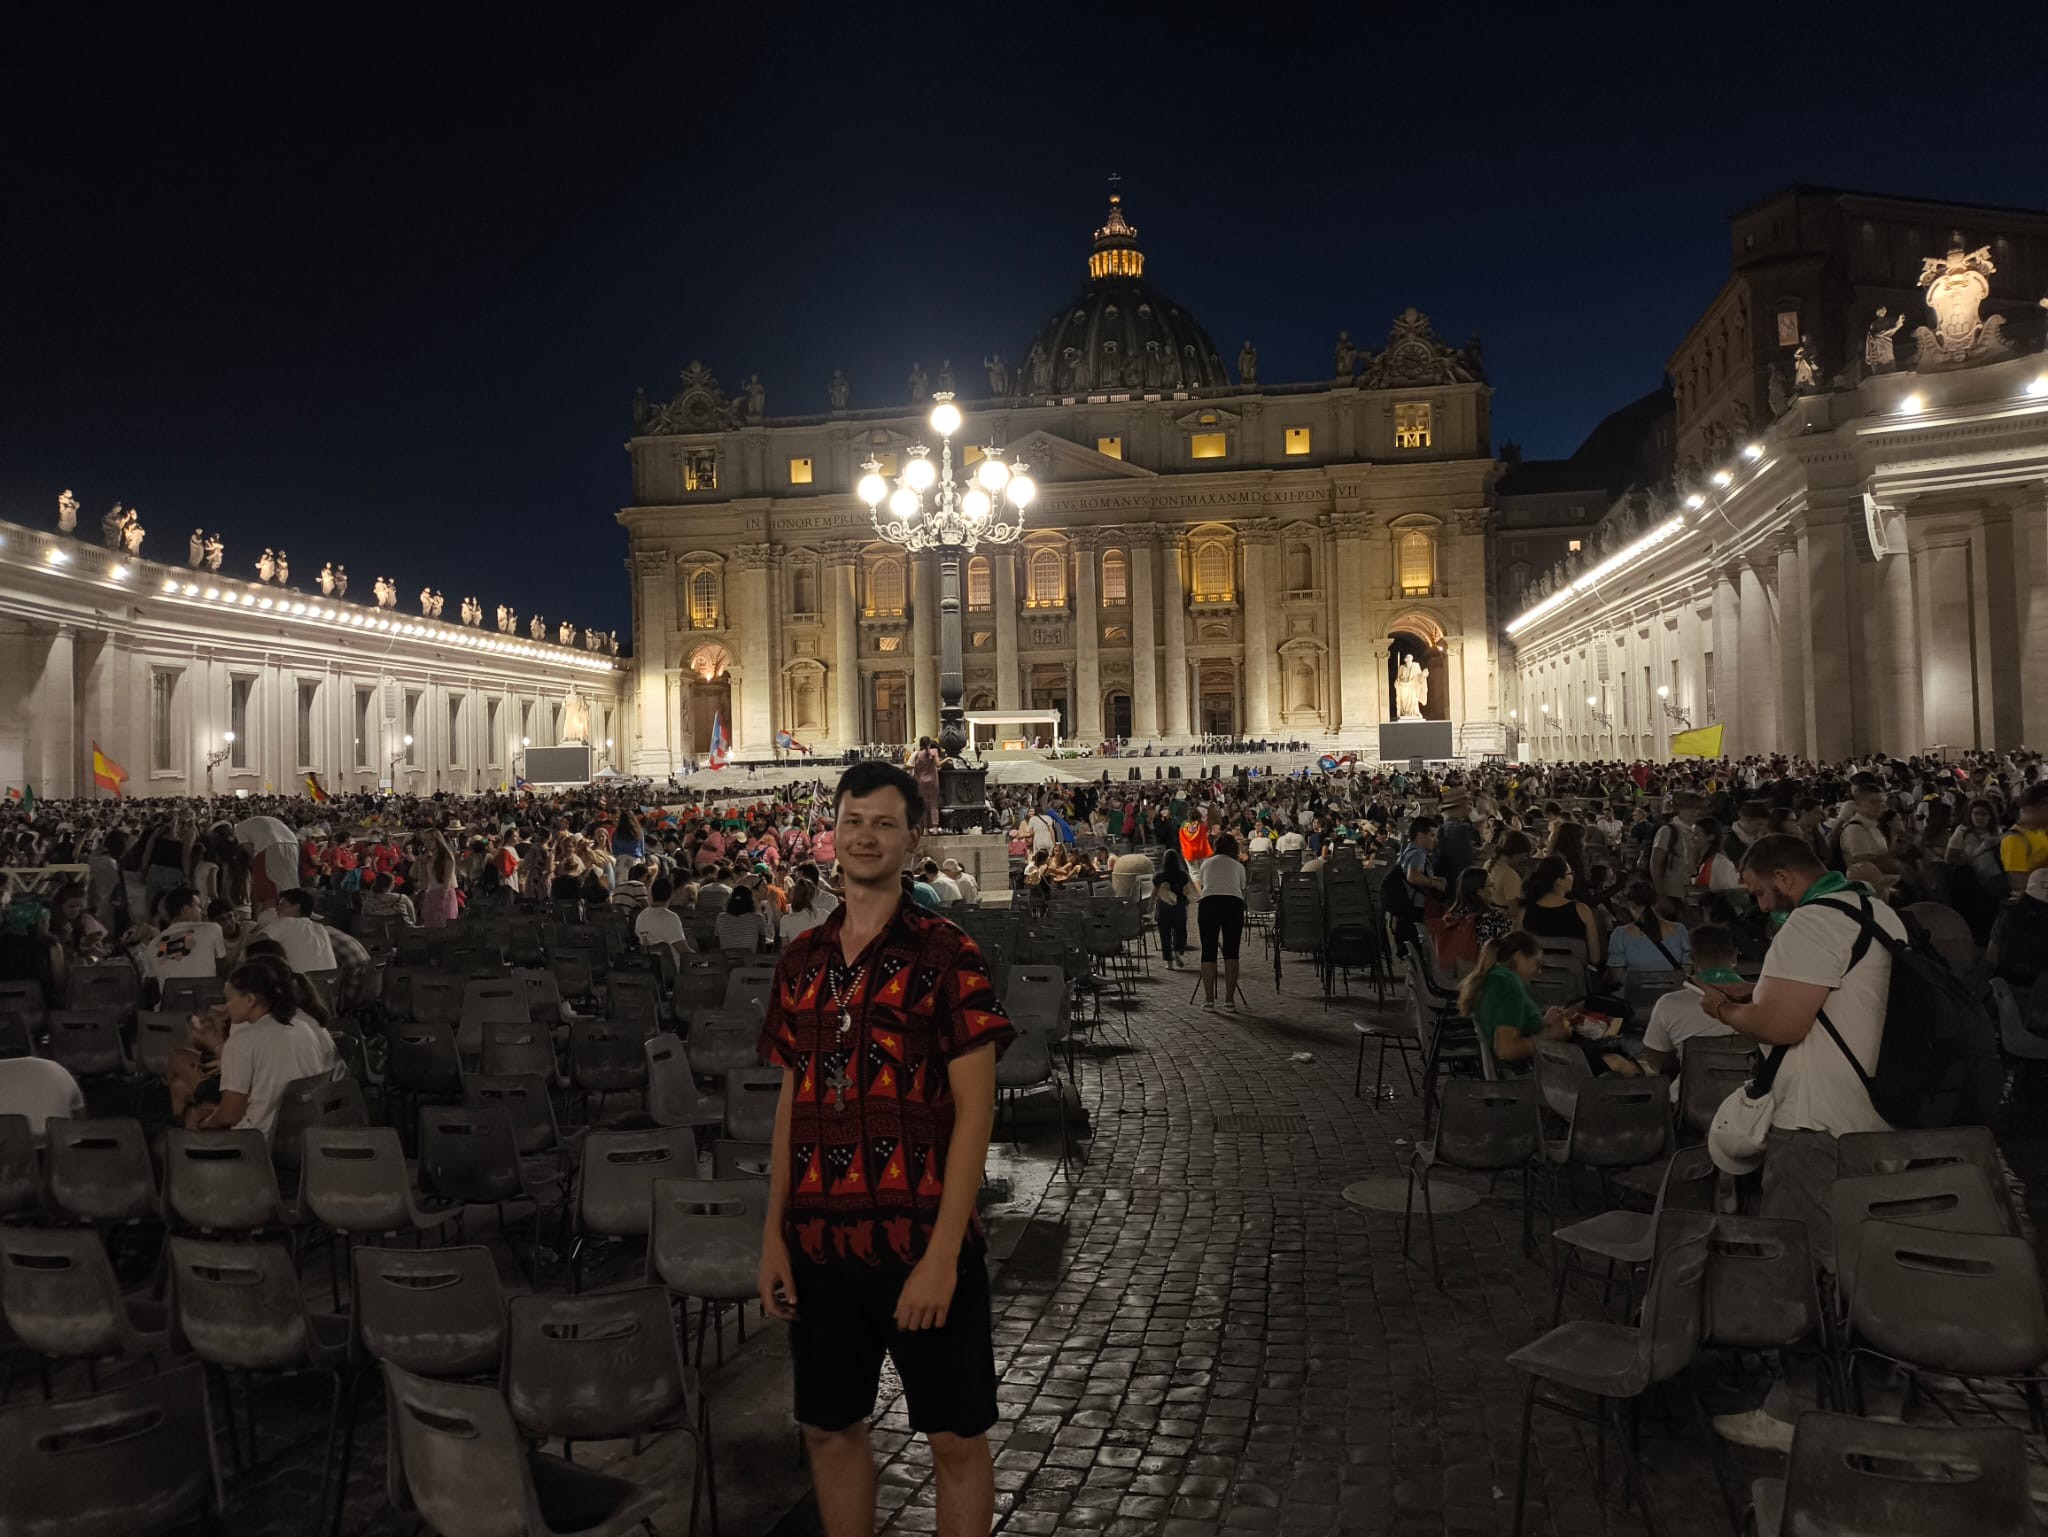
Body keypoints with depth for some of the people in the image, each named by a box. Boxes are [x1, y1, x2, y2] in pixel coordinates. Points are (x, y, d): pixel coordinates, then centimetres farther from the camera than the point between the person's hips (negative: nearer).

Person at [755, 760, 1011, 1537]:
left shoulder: (945, 954, -8)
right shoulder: (802, 960, 7)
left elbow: (975, 1109, -11)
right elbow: (792, 1100, 12)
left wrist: (943, 1252, -16)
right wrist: (774, 1235, 6)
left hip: (922, 1240, -5)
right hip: (821, 1242, 5)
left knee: (956, 1437, 7)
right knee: (830, 1429, 16)